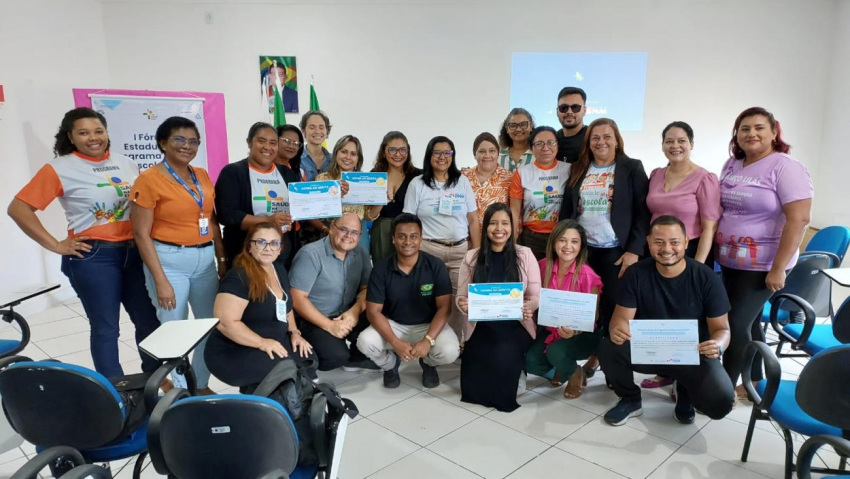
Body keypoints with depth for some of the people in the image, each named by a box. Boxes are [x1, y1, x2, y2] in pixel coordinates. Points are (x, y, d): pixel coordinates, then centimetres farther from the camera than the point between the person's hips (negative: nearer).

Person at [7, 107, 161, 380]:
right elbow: (18, 208, -8)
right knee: (106, 327, 4)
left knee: (149, 319, 10)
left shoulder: (126, 164, 9)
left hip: (134, 252, 5)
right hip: (93, 257, -4)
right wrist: (55, 245, -11)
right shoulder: (59, 169, -5)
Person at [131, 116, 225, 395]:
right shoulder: (149, 180, -10)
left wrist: (222, 260, 10)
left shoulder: (202, 176, 8)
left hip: (205, 259, 6)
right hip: (169, 260, -6)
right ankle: (183, 391, 23)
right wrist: (160, 280, -15)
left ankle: (201, 385, 32)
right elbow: (141, 234, -12)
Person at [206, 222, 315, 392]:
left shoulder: (279, 269, 8)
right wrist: (261, 342, -27)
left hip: (273, 343, 8)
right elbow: (225, 322, -25)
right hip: (231, 352, -8)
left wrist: (294, 332, 6)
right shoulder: (238, 276, -19)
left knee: (308, 359, -9)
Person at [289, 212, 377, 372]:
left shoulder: (360, 253, 1)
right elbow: (297, 298, -19)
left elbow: (367, 288, 2)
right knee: (337, 355, -28)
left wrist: (355, 311, -19)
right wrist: (329, 325, -21)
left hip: (347, 315, 5)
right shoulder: (310, 254, -17)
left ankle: (356, 358, 7)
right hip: (313, 320, -5)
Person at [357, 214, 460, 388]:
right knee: (365, 342, -27)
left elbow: (444, 307, -14)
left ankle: (428, 364, 11)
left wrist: (428, 340, -29)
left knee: (450, 351, -28)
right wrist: (395, 342, -27)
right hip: (393, 324, 1)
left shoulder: (436, 266, -14)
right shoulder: (381, 269, -12)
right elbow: (373, 311, -13)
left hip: (428, 325, -1)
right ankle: (390, 365, 10)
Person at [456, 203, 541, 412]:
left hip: (516, 326, -1)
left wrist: (529, 307, -24)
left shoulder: (525, 255, 1)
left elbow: (535, 295, -1)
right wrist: (462, 304, -20)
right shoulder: (472, 257, 4)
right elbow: (461, 295, 4)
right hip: (482, 328, 1)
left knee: (505, 354, -27)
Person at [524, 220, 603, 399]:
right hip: (550, 329, 4)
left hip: (582, 334, -4)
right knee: (529, 361, -19)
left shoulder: (587, 275, -20)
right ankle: (561, 371, 16)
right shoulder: (544, 267, -8)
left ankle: (576, 373, 5)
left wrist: (575, 331, -33)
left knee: (556, 353, -32)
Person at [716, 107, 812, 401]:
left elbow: (799, 219, -18)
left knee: (736, 324, -4)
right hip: (729, 261, 7)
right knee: (749, 323, 16)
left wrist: (778, 268, -21)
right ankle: (755, 383, 30)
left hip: (761, 265, -7)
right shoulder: (731, 165, 7)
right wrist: (716, 250, 11)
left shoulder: (785, 167, -13)